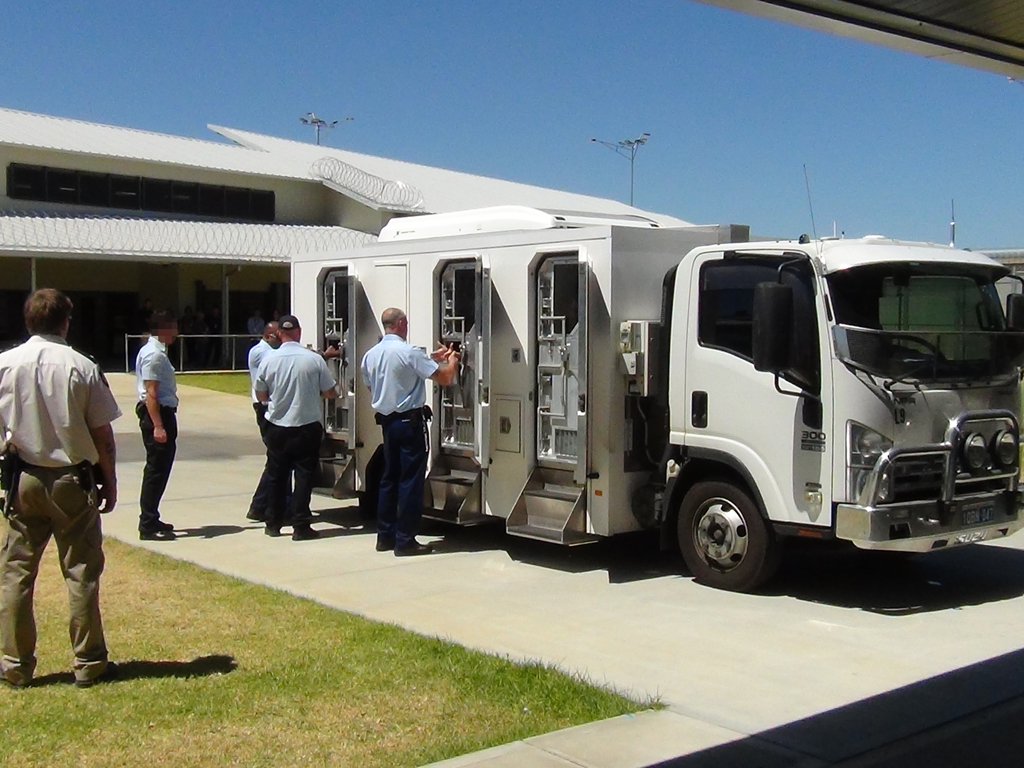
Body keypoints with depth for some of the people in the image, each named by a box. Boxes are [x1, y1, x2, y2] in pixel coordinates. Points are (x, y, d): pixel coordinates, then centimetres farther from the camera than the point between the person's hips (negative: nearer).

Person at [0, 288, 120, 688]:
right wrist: (109, 482, 4)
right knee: (81, 572, 6)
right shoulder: (83, 368, -10)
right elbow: (102, 434, -7)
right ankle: (88, 664, 12)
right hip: (73, 479, -2)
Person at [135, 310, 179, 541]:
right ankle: (148, 526, 0)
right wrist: (157, 426, -26)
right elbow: (151, 394, -22)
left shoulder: (156, 351, 14)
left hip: (163, 413, 11)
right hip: (157, 415, -11)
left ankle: (150, 520, 26)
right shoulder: (154, 354, -17)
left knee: (159, 469, 16)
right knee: (156, 470, -6)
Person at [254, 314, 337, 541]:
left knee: (277, 475, 14)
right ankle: (300, 526, 1)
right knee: (304, 476, 3)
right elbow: (331, 392, -3)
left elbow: (261, 396, 6)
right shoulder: (314, 359, -10)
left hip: (277, 427, 2)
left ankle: (273, 524, 23)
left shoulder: (268, 361, -5)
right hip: (307, 427, -2)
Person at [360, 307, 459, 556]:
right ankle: (405, 540, -1)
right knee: (411, 481, -2)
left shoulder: (370, 355, 6)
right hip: (409, 421, -7)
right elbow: (444, 378, -17)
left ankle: (385, 536, 19)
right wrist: (452, 361, 8)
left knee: (389, 477, 15)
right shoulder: (409, 352, -16)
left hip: (386, 421, 7)